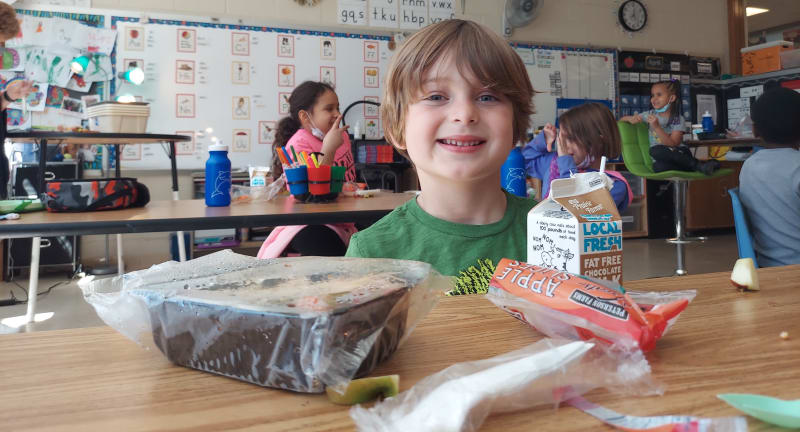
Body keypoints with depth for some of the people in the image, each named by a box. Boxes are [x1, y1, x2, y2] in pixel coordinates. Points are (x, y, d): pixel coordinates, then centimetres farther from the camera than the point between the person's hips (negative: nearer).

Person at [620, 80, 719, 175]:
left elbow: (672, 144, -16)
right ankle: (699, 166, -25)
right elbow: (622, 119, 13)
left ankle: (700, 165, -26)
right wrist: (631, 119, -11)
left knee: (656, 150, -37)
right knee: (658, 166, -39)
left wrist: (656, 127, -23)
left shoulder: (677, 120, -3)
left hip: (679, 154, -2)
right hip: (664, 159, 2)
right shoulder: (650, 115, 7)